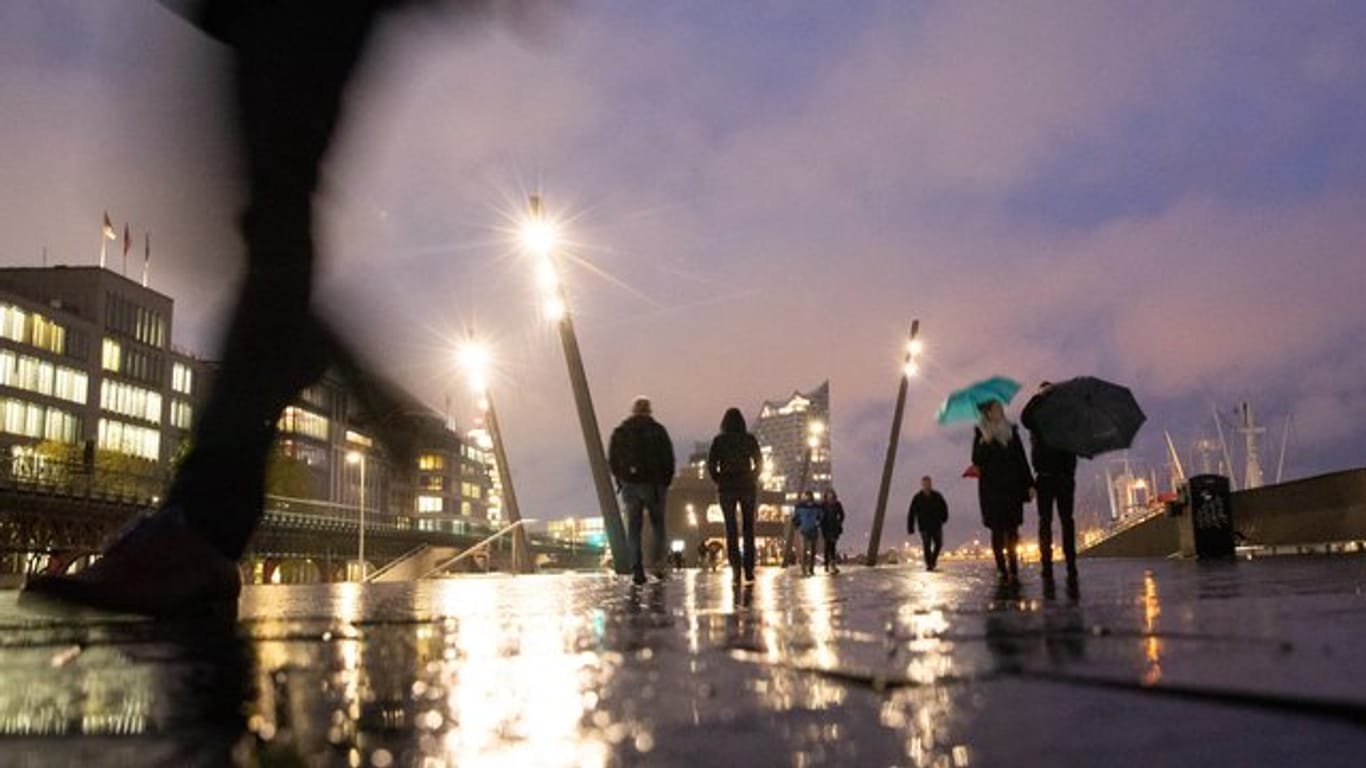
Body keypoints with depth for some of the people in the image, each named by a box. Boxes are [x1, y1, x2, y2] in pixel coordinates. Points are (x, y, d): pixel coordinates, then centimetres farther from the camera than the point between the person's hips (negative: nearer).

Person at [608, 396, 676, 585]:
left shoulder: (619, 432, 6)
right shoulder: (658, 431, -1)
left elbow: (611, 461, 7)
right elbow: (668, 460, -3)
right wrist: (666, 484, 6)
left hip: (629, 485, 2)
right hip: (653, 485, -2)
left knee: (633, 527, 5)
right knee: (657, 524, 13)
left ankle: (637, 570, -2)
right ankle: (657, 564, 3)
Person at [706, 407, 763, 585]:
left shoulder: (718, 441, -2)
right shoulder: (750, 439, 1)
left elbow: (711, 465, -6)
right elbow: (759, 462, -1)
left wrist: (719, 481, 7)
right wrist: (752, 480, 10)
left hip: (726, 489, -1)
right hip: (747, 488, 1)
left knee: (731, 530, 4)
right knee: (748, 529, 8)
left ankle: (736, 570, -5)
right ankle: (749, 570, 4)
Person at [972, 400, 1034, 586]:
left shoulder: (1011, 431, 12)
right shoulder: (981, 434, 4)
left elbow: (1022, 459, 12)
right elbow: (977, 461, -4)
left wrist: (1029, 484, 7)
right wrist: (984, 443, -19)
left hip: (1012, 487, 2)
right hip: (991, 488, -2)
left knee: (1012, 530, -4)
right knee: (997, 530, -3)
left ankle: (1013, 572, -5)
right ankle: (1001, 570, 1)